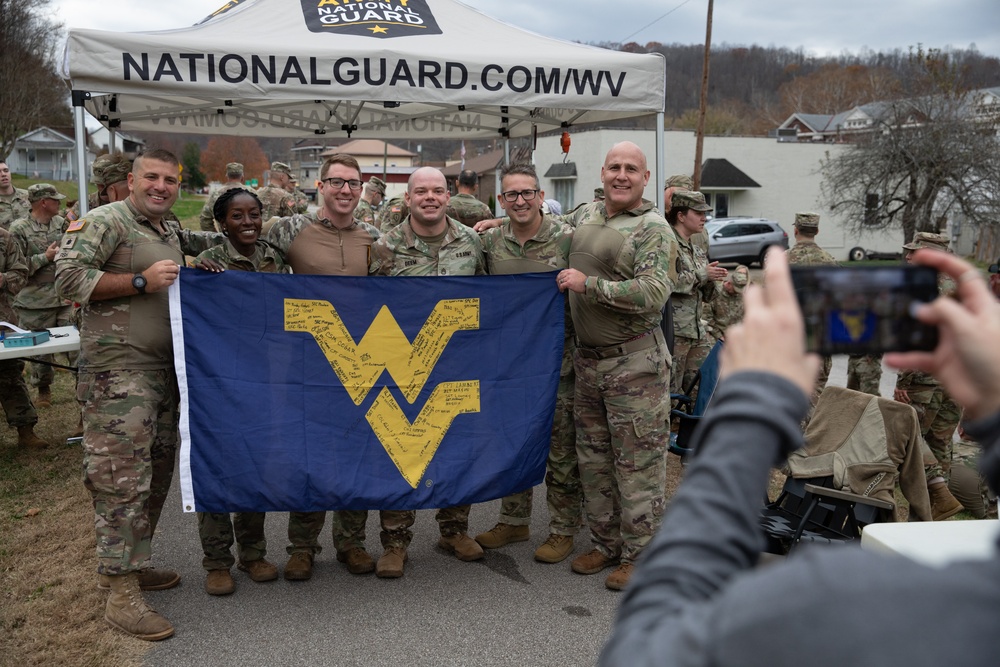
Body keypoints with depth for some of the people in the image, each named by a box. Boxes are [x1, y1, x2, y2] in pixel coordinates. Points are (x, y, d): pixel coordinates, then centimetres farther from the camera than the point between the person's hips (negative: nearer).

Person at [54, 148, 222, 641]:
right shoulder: (104, 222, -6)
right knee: (122, 478, -9)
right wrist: (141, 281, -18)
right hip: (118, 368, -9)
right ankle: (122, 595, -4)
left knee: (157, 471, 14)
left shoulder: (172, 234, 19)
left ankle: (130, 564, 28)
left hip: (164, 368, 9)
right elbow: (68, 277, -15)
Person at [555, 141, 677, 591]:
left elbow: (654, 292, -22)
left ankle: (639, 556, 13)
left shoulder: (652, 228, -9)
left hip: (635, 363, -7)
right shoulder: (586, 216, 12)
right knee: (593, 459, 14)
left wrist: (589, 284, -19)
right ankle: (606, 544, 29)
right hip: (587, 359, 7)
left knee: (638, 463, 0)